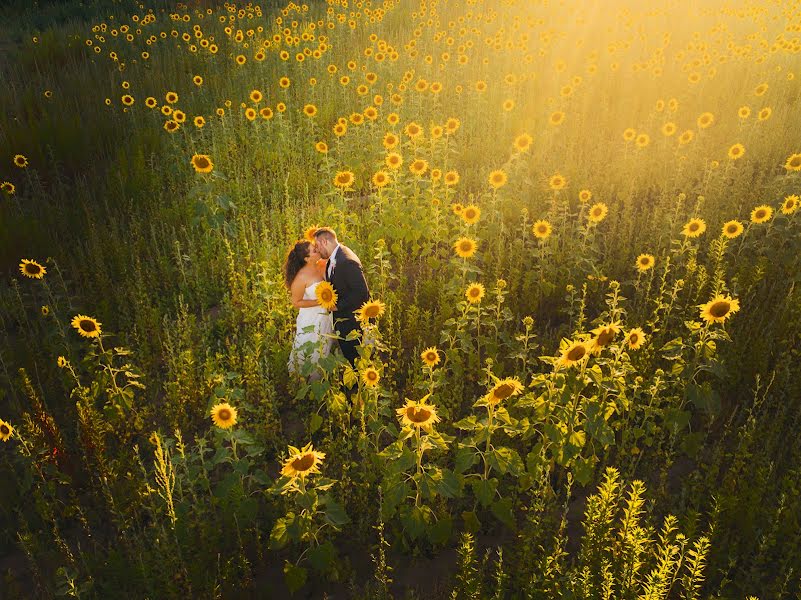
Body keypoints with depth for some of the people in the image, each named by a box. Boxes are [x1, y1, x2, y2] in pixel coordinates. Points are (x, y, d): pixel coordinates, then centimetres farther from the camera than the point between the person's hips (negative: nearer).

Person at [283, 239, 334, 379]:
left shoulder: (323, 265, -8)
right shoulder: (301, 277, -24)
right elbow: (296, 302, -14)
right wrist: (319, 302, -21)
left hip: (326, 319, 6)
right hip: (311, 322, -6)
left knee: (324, 354, 23)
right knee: (312, 358, 12)